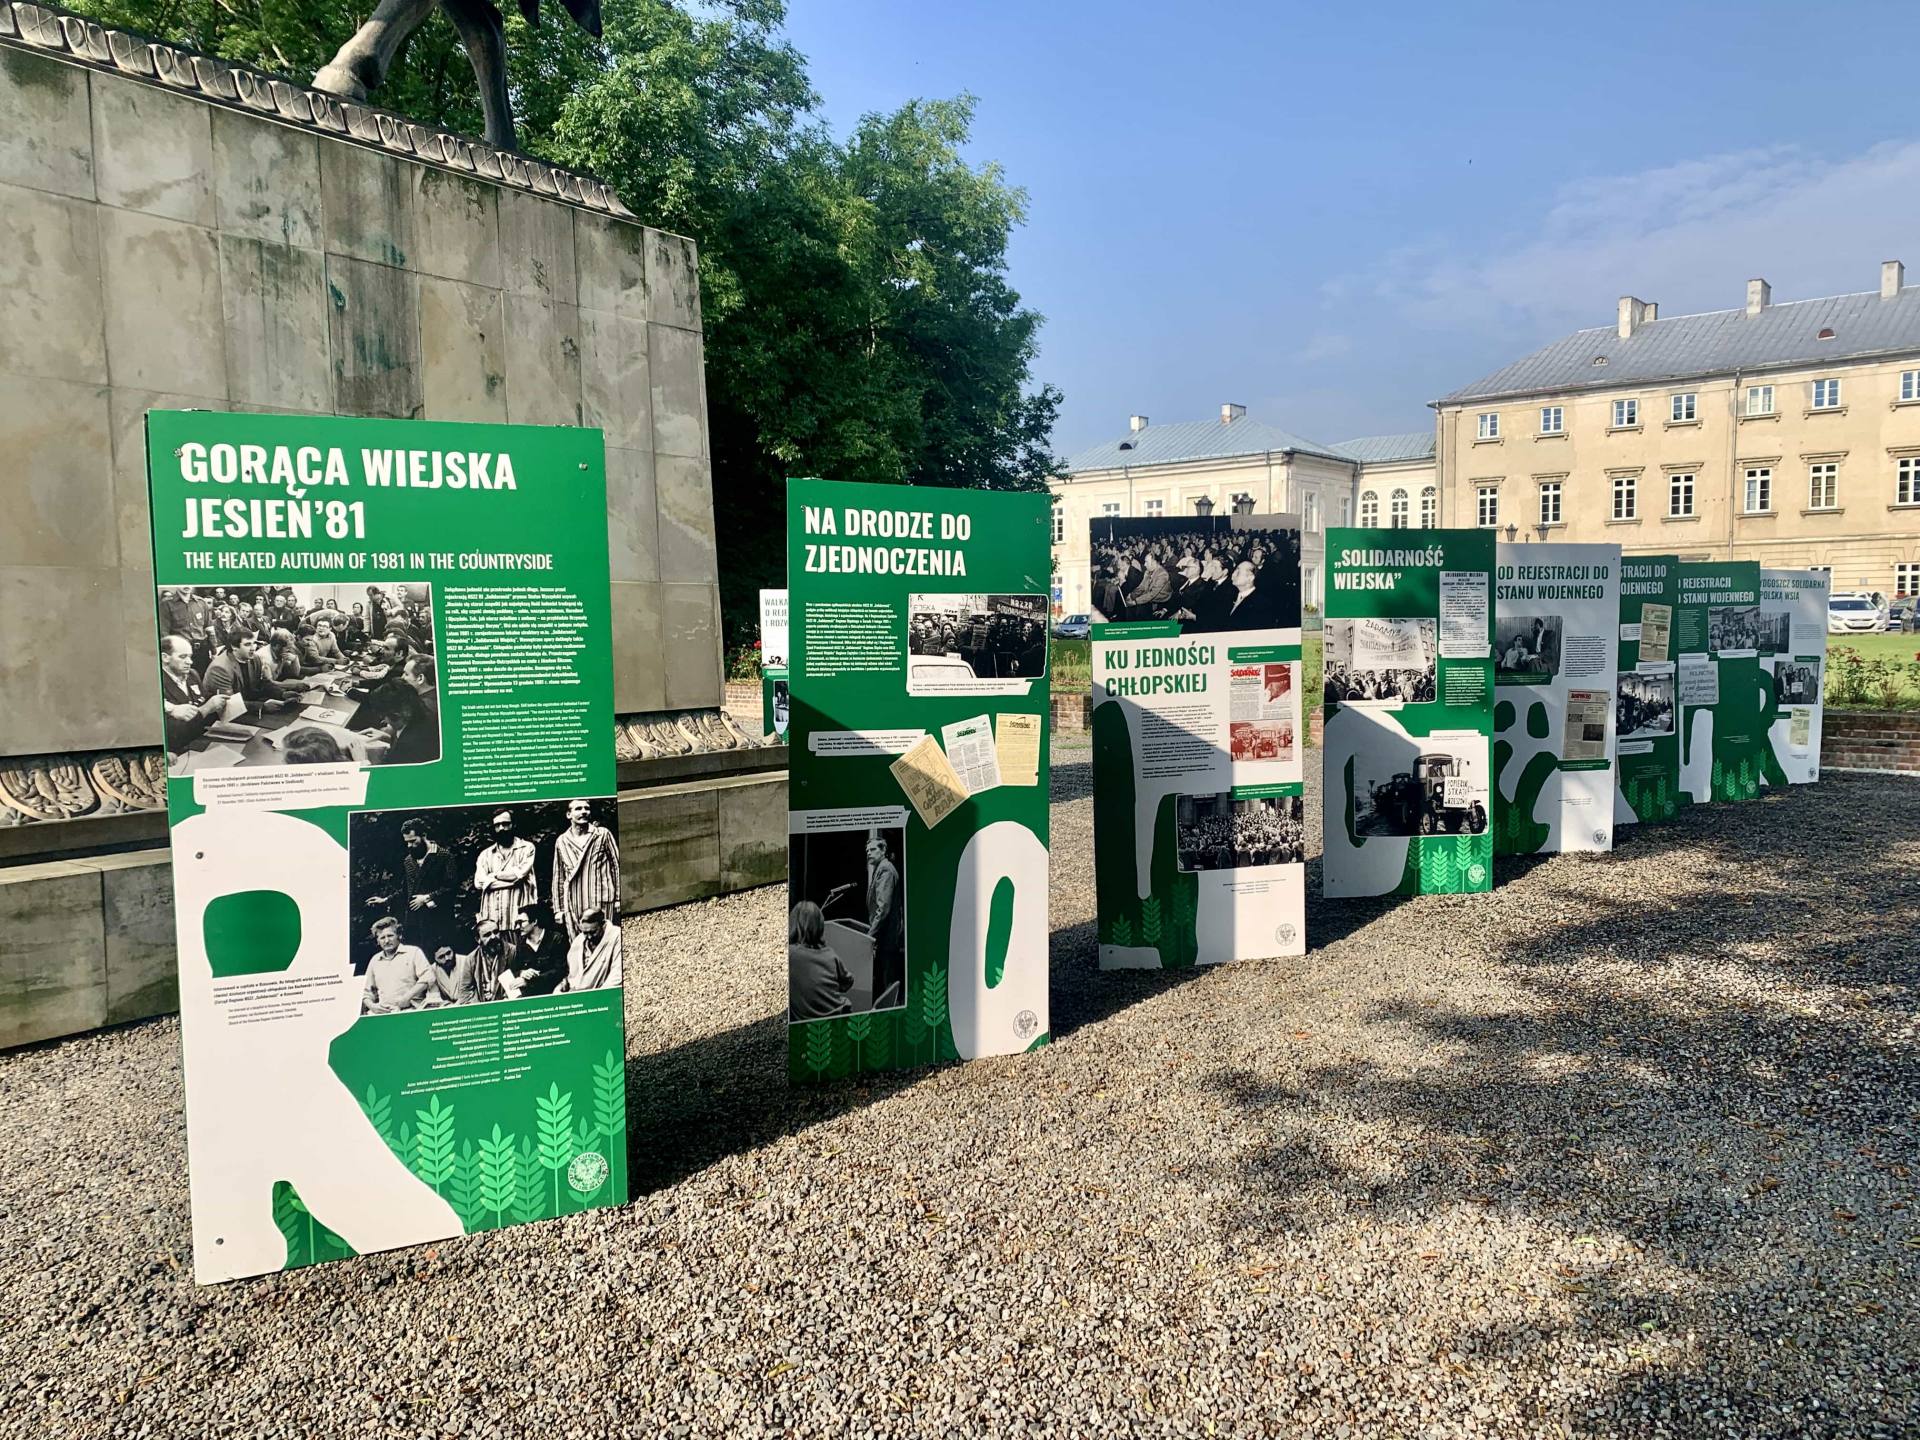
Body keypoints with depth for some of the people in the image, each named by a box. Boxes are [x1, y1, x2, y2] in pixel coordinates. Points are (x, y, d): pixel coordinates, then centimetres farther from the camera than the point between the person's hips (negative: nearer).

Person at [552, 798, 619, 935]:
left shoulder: (603, 834, 5)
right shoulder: (561, 841, 10)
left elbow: (616, 866, 4)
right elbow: (558, 878, 13)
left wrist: (618, 899, -1)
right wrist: (558, 909, 9)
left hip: (601, 902, -2)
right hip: (572, 906, 2)